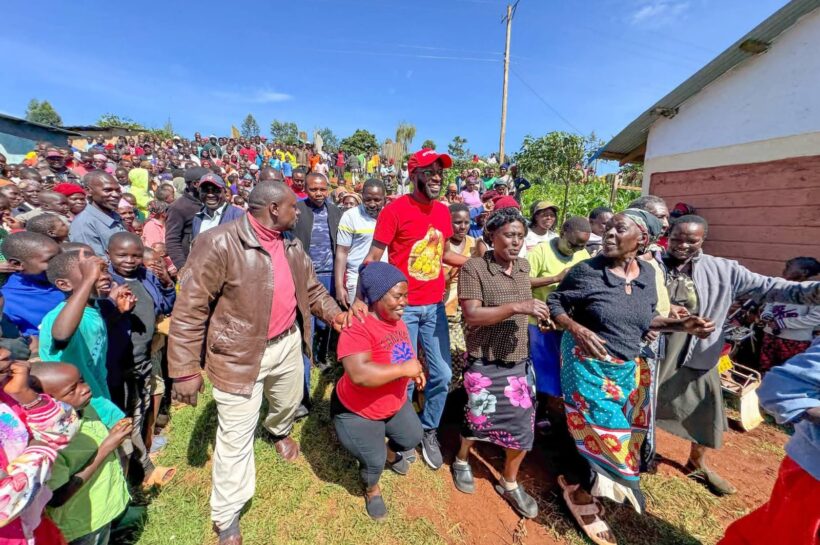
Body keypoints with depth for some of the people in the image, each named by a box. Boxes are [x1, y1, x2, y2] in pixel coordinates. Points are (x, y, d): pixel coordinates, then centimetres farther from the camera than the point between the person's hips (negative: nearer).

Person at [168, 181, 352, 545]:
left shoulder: (291, 246, 1)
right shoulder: (219, 243, -21)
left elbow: (312, 288, 12)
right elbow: (190, 309, -19)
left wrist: (333, 312, -5)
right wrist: (185, 369, -18)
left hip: (288, 343, 7)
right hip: (239, 353, -6)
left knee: (288, 402, 29)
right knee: (236, 435, 7)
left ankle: (279, 432, 66)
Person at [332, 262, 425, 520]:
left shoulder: (396, 320, -6)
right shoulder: (357, 326, -34)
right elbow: (359, 374, -45)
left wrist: (415, 370, -5)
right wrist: (404, 369, -36)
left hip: (395, 404, 8)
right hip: (357, 411, -7)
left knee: (413, 438, 21)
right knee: (374, 461, 1)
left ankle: (391, 454, 55)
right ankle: (371, 489, 38)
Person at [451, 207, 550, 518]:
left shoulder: (524, 266, 4)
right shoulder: (473, 268, -17)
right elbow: (471, 315, -24)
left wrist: (539, 313, 5)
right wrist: (517, 307, -31)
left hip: (518, 361, 6)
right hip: (485, 363, -5)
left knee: (522, 425, 12)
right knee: (479, 418, 14)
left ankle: (509, 483, 37)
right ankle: (462, 461, 46)